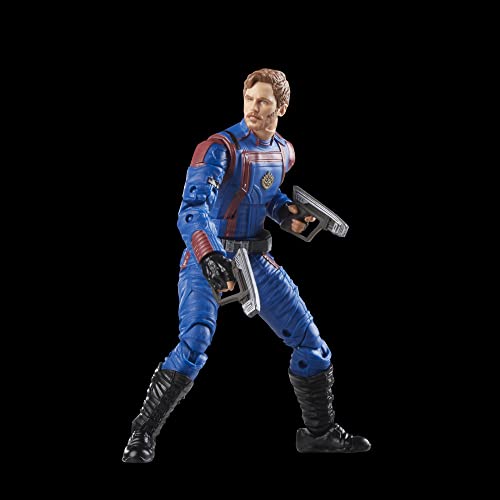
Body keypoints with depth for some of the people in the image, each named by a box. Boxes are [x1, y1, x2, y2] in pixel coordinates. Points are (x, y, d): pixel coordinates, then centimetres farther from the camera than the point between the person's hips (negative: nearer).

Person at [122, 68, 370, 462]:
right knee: (195, 344, -26)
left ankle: (319, 433, 25)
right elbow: (194, 207, -32)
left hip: (255, 258, 7)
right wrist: (208, 257, -49)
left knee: (309, 340, 7)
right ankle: (143, 434, -12)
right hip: (206, 257, -7)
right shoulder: (220, 148, -18)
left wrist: (288, 213, 3)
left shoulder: (283, 153, 5)